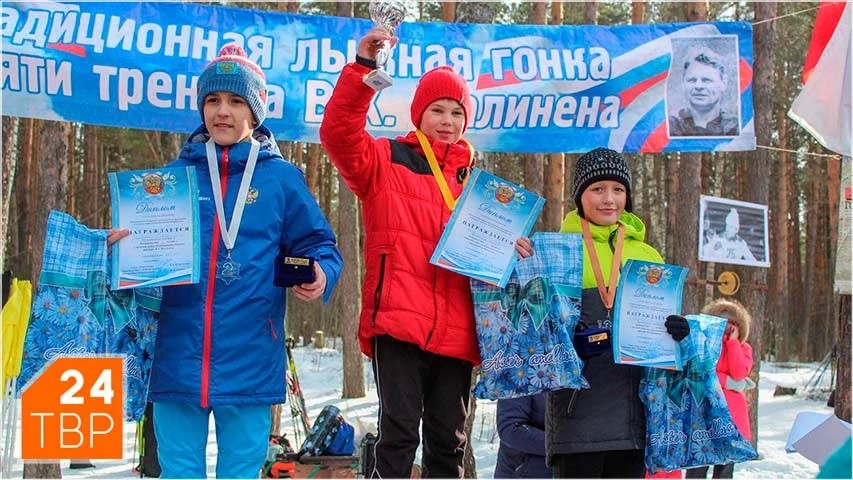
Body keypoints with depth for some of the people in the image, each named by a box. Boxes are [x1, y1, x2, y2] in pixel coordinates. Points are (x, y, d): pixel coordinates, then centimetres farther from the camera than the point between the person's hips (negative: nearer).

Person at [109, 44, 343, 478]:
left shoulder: (281, 179, 4)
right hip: (178, 358, 2)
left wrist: (321, 274, -15)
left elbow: (318, 245, 7)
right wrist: (123, 245, -9)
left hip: (249, 361, -1)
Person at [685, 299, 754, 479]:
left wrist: (732, 341, -7)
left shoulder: (743, 348, 9)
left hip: (731, 414, 3)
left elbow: (739, 373, -10)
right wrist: (728, 382, -13)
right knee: (698, 464, -6)